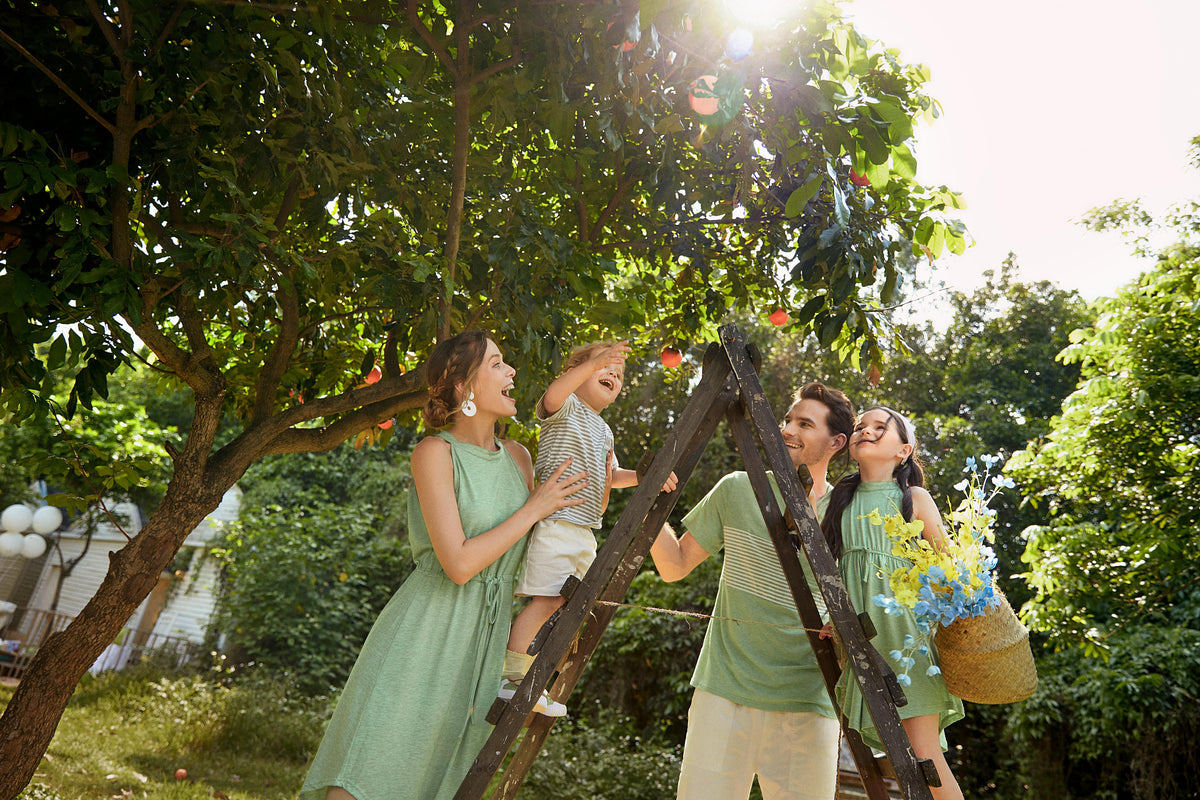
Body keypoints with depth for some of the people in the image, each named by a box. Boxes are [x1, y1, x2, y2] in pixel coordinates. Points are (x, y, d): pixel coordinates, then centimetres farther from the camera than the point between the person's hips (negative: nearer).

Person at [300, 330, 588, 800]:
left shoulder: (518, 457, 9)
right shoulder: (435, 453, -11)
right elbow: (459, 564, -18)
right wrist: (533, 510, -12)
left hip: (486, 643, 6)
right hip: (425, 636, -6)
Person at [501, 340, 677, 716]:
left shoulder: (604, 430, 22)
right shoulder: (566, 407, -4)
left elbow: (612, 476, 24)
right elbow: (552, 394, -28)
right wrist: (593, 362, -42)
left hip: (585, 529, 9)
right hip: (555, 520, -9)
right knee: (546, 600, -14)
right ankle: (512, 678, -3)